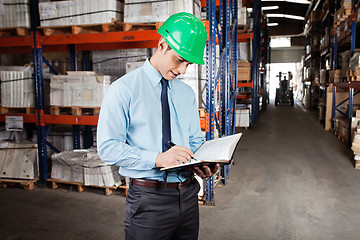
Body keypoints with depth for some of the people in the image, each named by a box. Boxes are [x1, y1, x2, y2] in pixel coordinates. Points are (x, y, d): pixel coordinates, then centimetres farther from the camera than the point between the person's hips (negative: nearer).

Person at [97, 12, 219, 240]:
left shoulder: (187, 93, 9)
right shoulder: (123, 90, -9)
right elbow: (108, 147, -14)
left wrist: (202, 162, -7)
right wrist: (157, 158, -25)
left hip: (188, 195, 6)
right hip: (149, 200, -5)